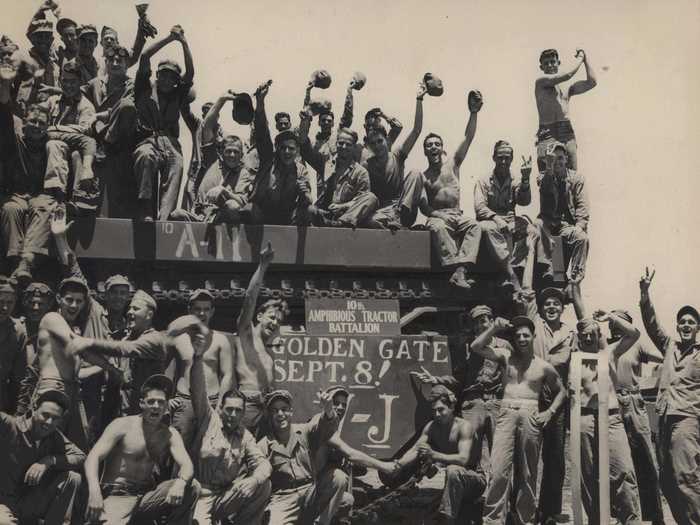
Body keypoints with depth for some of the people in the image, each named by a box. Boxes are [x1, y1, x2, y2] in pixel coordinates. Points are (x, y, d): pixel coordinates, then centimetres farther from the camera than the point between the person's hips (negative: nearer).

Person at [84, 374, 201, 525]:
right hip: (118, 495, -4)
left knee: (192, 487, -15)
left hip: (148, 497, 4)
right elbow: (93, 458, -12)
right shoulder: (123, 425, -4)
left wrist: (180, 483, -33)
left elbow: (187, 466, -6)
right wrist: (94, 491, -31)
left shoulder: (170, 434, 6)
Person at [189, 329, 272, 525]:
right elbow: (198, 391, -10)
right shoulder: (208, 420, 3)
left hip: (228, 495, 4)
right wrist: (199, 357, -25)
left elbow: (262, 463, -1)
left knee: (264, 484, -18)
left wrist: (253, 481, -25)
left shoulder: (245, 436, 11)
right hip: (202, 493, -4)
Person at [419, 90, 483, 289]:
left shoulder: (452, 164, 15)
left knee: (474, 225, -29)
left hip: (457, 215, 2)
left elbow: (468, 138, 5)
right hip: (437, 216, -2)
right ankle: (457, 269, -48)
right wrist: (439, 216, -19)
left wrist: (473, 113, -7)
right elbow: (424, 207, 1)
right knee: (437, 227, -37)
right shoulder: (422, 177, 9)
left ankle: (460, 271, -44)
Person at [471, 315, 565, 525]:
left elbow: (561, 391, 20)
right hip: (506, 414, 0)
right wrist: (494, 328, -4)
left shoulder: (543, 367, 10)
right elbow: (475, 347, 1)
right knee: (499, 469, -12)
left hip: (531, 416, 1)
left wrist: (549, 412, 6)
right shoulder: (506, 357, 11)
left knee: (527, 472, 4)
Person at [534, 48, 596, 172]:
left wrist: (585, 59, 20)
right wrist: (580, 58, 9)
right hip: (548, 133, -6)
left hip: (567, 134, 6)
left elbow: (591, 82, 16)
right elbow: (568, 75, -6)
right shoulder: (541, 81, 4)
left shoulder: (566, 88, 21)